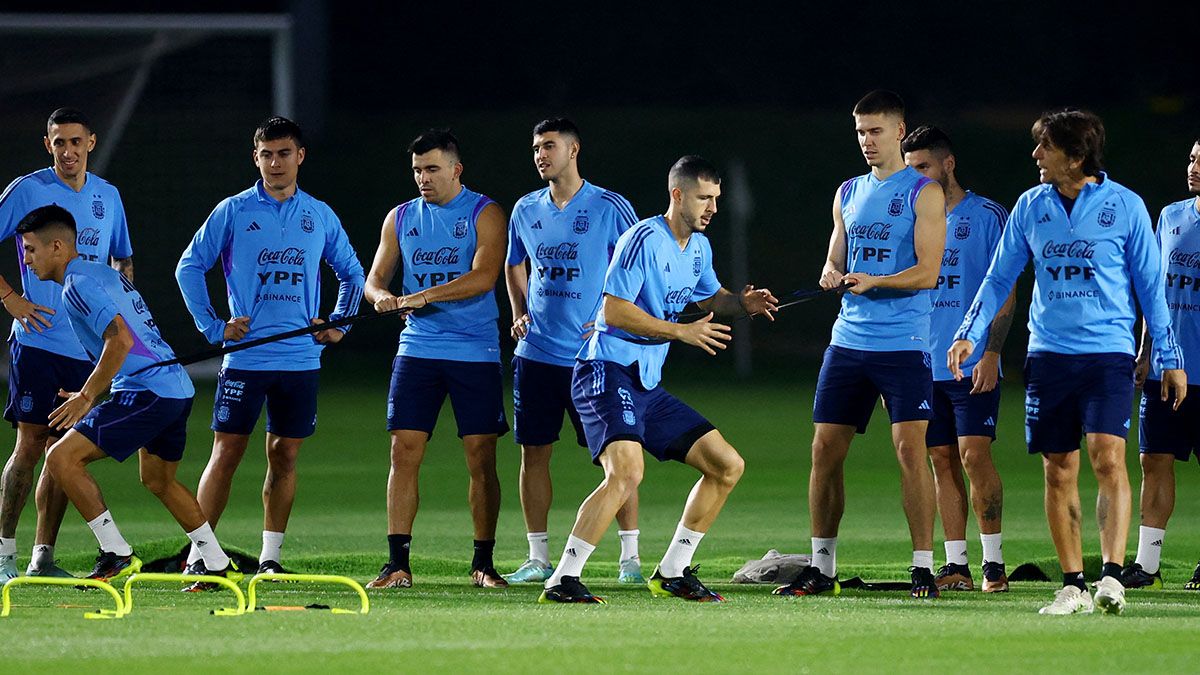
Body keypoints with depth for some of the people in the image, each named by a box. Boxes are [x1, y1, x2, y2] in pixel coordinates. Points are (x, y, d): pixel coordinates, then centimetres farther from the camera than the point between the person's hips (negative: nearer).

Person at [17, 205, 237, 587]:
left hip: (147, 393, -10)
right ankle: (220, 566, 32)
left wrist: (87, 396, -18)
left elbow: (121, 340, -22)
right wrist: (94, 396, 26)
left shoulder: (79, 283, -10)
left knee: (62, 458, -11)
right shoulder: (104, 273, 20)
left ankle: (117, 554, -10)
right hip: (178, 387, 10)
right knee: (158, 480, 28)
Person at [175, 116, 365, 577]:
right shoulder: (233, 212, 0)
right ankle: (198, 554, -5)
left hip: (301, 359, 3)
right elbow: (189, 267, 4)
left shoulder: (320, 216, 9)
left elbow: (351, 273, 21)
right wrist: (214, 326, -3)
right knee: (226, 454, -6)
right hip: (245, 358, -3)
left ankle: (271, 557, 10)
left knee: (285, 457, 4)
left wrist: (338, 325, 9)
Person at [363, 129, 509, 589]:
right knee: (404, 453, -5)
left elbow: (483, 276, -15)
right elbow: (375, 279, 14)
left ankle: (483, 564, 6)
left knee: (481, 459, -3)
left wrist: (421, 297, -21)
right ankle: (397, 563, -4)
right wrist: (381, 297, -11)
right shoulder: (401, 218, 12)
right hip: (417, 349, 3)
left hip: (475, 353, -3)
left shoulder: (484, 214, -2)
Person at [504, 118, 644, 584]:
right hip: (537, 352, 5)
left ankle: (630, 557, 0)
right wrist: (520, 314, 10)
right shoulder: (526, 210, 10)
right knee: (534, 452, 4)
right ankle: (538, 558, 11)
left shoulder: (609, 208, -5)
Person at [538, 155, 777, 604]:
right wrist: (681, 331, -18)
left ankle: (672, 574, 15)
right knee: (626, 470, -30)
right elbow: (614, 311, -19)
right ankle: (561, 582, -29)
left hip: (648, 385, 9)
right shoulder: (644, 239, -13)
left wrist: (743, 303, 10)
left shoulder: (698, 247, 14)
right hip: (609, 372, -9)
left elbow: (710, 297, 33)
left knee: (727, 466, 8)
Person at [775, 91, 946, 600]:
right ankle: (821, 567, 11)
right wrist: (831, 274, -3)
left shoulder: (924, 194, -2)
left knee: (910, 448, -11)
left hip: (904, 344, -6)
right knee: (825, 449, 3)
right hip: (848, 341, 6)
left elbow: (927, 272, -10)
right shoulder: (848, 194, 16)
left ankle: (922, 567, -6)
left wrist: (873, 281, -24)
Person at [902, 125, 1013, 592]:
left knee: (974, 454, -12)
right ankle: (956, 567, 7)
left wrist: (991, 353, -15)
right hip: (926, 364, 5)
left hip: (974, 364, -5)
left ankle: (994, 563, -6)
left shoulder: (987, 216, -2)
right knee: (943, 460, 4)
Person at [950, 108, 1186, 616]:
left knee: (1108, 457, -19)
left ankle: (1111, 575, -22)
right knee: (1059, 472, 1)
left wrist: (1170, 358, 4)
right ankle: (1073, 586, 6)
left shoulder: (1124, 206, -1)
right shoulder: (1031, 207, 7)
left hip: (1108, 354, -3)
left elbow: (1150, 285, 5)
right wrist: (969, 333, 3)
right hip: (1048, 356, 3)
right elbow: (999, 277, 15)